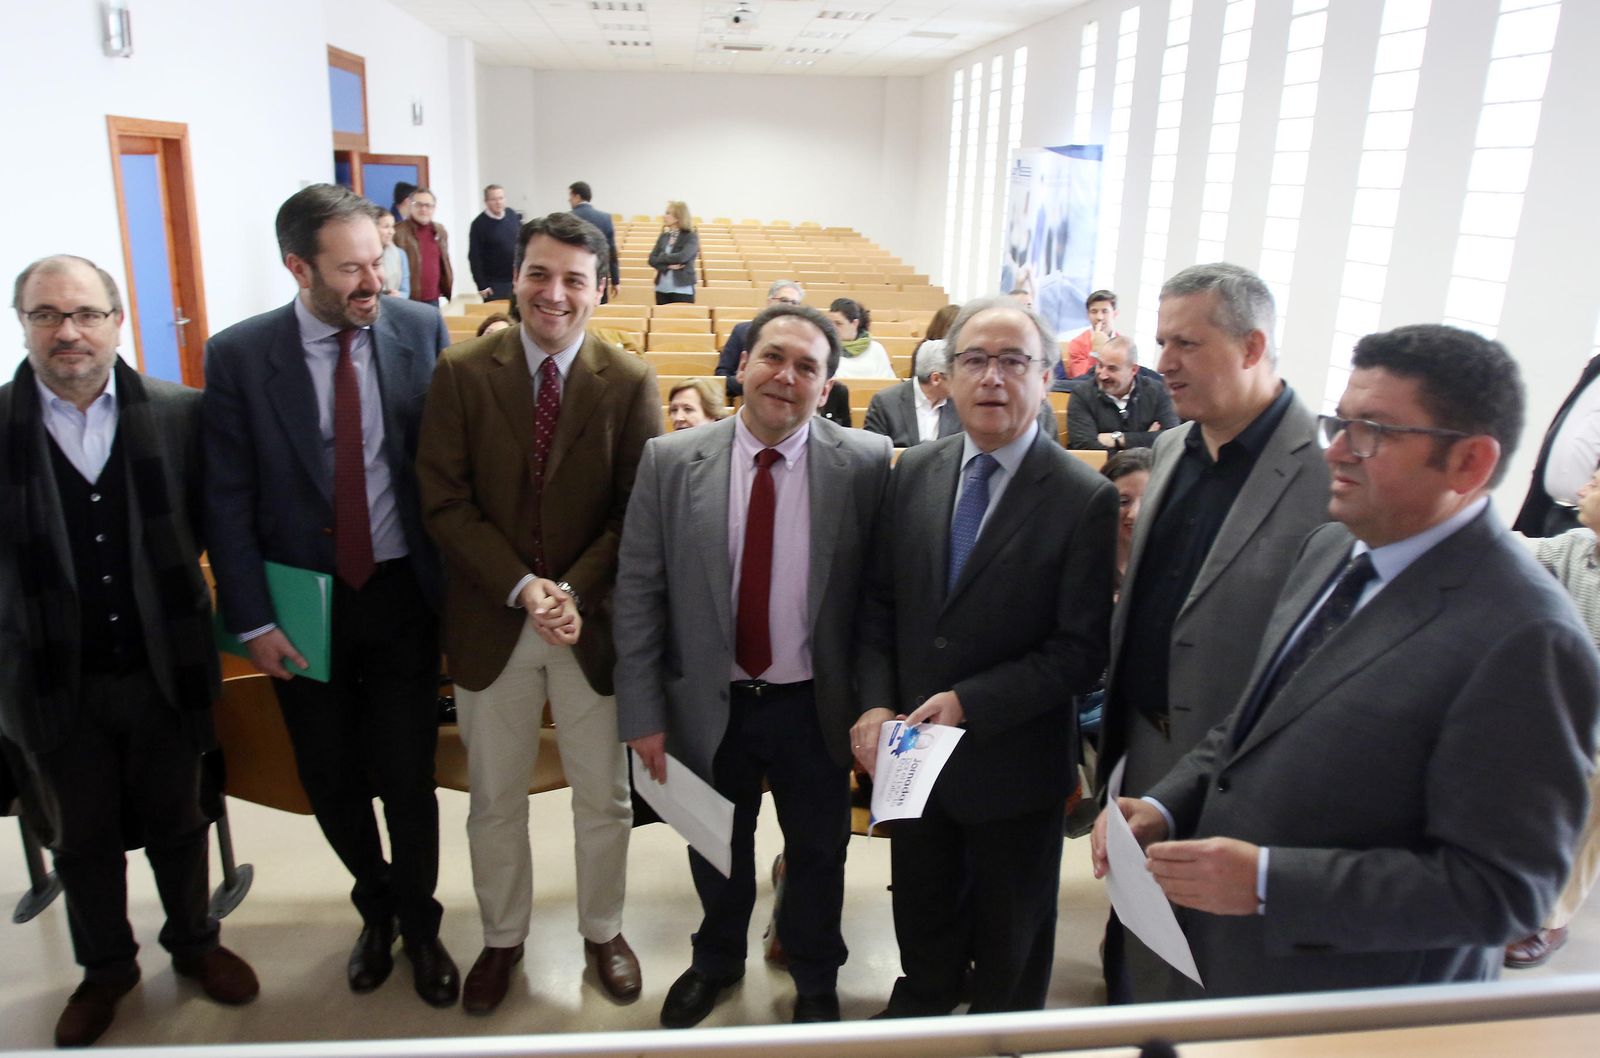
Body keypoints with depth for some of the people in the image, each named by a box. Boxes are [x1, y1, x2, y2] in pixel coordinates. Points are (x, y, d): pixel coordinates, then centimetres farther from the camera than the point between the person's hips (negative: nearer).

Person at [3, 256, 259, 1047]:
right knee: (81, 839, 19)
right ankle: (105, 967, 42)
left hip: (163, 669, 0)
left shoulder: (179, 414, -7)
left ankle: (194, 944, 42)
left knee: (176, 822, 19)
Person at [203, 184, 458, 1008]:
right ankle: (376, 905, 43)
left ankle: (418, 922, 35)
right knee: (329, 776, 15)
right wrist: (253, 620, -7)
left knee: (407, 775, 8)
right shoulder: (238, 355, -8)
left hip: (402, 592, -1)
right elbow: (227, 501, -5)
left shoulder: (422, 331, -7)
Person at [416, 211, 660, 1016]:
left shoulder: (630, 384, -7)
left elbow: (638, 514, -7)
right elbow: (445, 501, -8)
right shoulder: (461, 373, -5)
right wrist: (523, 587, -17)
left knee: (604, 797, 15)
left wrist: (575, 593, -18)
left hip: (594, 621, 0)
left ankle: (602, 931, 39)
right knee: (494, 799, 17)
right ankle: (502, 937, 40)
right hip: (491, 621, 1)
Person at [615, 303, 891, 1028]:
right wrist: (644, 715, -6)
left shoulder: (865, 463, -12)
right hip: (708, 704, 1)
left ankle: (814, 980, 49)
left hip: (814, 707, -1)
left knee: (817, 854, 20)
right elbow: (638, 593, -6)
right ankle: (717, 960, 54)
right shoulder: (670, 461, -9)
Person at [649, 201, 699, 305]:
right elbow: (652, 259, 4)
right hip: (662, 288, 5)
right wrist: (668, 265, -13)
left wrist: (661, 258, -5)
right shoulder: (663, 236, 11)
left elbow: (682, 257, -19)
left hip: (682, 290, -5)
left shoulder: (691, 237, -4)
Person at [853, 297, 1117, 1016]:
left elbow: (1081, 651, -17)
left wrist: (969, 703, -22)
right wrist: (877, 704, -10)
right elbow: (879, 601, 2)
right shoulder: (914, 473, -2)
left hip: (1013, 763, -3)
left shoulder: (1084, 499, -16)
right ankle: (921, 1003, 55)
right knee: (921, 909, 27)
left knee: (1009, 935, 21)